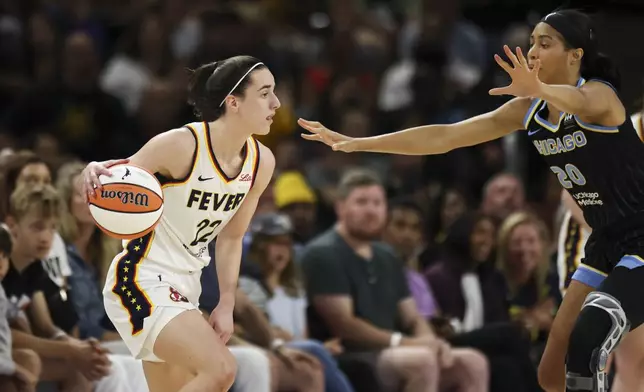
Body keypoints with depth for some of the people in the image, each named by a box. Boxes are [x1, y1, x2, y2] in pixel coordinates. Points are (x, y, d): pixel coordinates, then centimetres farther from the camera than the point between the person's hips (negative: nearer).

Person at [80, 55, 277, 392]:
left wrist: (226, 304, 7)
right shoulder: (181, 145, -20)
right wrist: (94, 172, -32)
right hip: (141, 281, -8)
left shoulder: (261, 162, 1)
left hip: (184, 288, 8)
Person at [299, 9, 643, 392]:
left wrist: (540, 88, -67)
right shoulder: (528, 110, 3)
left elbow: (582, 101, -45)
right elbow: (444, 136, 4)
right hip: (606, 245, 9)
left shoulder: (600, 93, -19)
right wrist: (359, 144, -1)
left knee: (585, 345, -29)